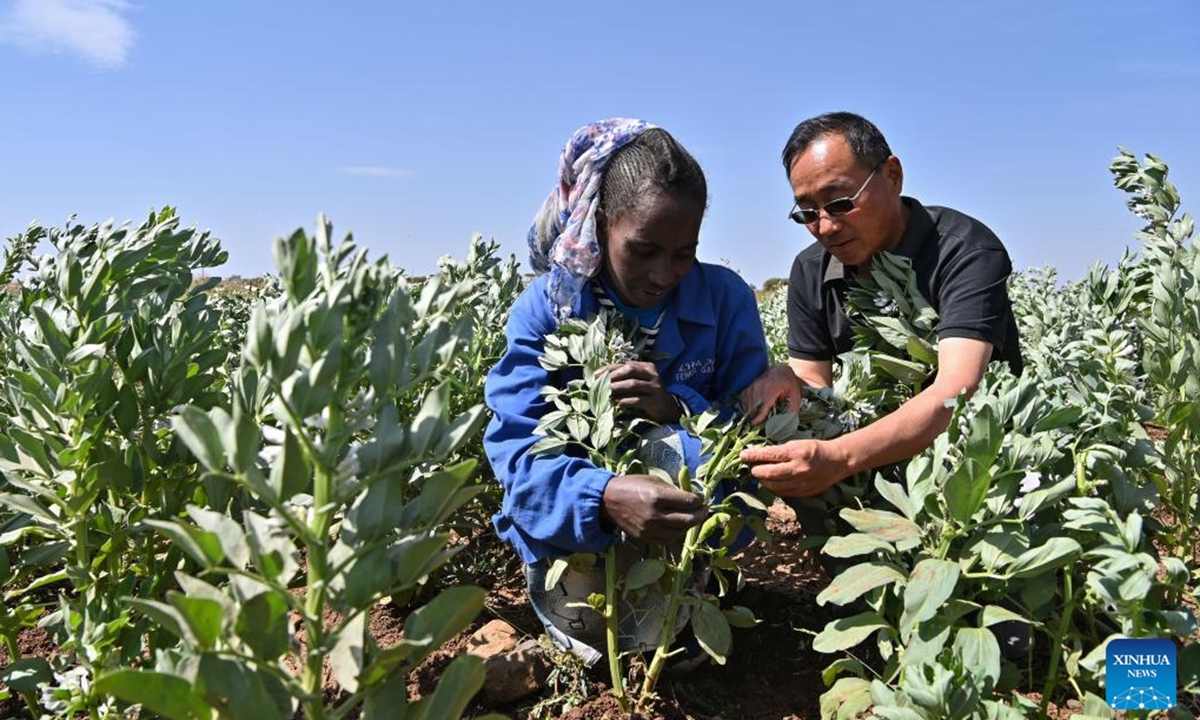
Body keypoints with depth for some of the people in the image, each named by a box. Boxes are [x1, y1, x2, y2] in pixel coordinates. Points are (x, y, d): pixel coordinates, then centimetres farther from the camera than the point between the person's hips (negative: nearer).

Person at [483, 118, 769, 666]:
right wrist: (604, 495, -42)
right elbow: (515, 447, -21)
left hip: (689, 524, 1)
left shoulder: (726, 298, -7)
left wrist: (678, 410, -28)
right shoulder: (545, 306, -11)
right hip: (569, 532, 0)